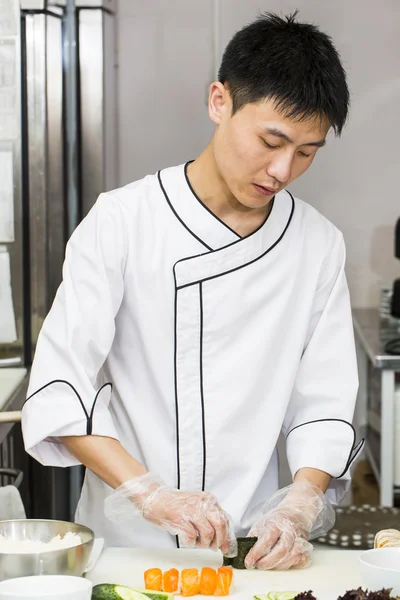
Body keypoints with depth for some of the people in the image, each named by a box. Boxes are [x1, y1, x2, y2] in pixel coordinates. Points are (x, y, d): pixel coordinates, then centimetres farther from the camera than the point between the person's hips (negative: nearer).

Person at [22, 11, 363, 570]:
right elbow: (58, 390, -10)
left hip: (253, 545, 3)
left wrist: (299, 508, -12)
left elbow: (324, 408, 4)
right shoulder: (123, 222, -6)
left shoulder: (319, 245, 4)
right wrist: (150, 494, -21)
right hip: (126, 541, -2)